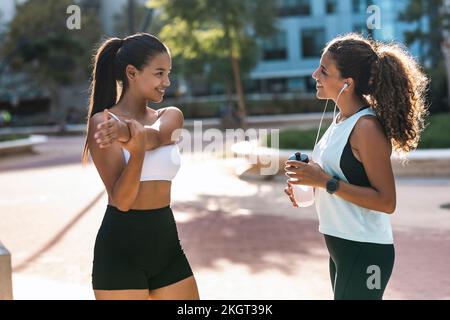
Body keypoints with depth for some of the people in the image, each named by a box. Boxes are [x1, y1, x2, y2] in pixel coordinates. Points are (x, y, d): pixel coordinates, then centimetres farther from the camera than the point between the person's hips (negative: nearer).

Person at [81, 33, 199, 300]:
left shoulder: (171, 116, 8)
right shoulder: (102, 122, -8)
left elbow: (155, 136, -18)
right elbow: (121, 200, -17)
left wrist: (127, 130, -40)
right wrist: (137, 152, -35)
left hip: (167, 244, 5)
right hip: (121, 249, -5)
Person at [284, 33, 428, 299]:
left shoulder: (367, 127, -20)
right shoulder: (342, 118, 6)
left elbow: (386, 202, -21)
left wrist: (326, 182, -24)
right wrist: (307, 182, 2)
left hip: (365, 252, -9)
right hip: (342, 247, 9)